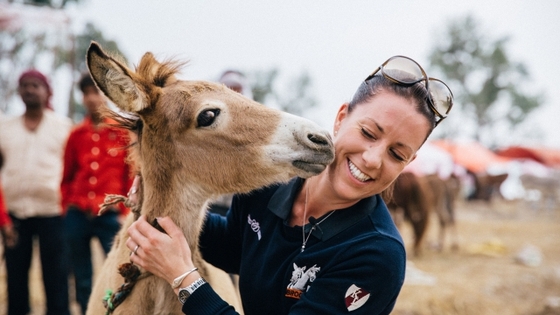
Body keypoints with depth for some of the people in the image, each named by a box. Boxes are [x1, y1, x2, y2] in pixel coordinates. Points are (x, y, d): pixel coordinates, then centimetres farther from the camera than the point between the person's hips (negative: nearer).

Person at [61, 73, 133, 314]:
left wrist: (125, 212, -3)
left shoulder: (124, 132, 1)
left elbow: (132, 176, 1)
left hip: (109, 215, -3)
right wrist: (67, 207, 6)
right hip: (76, 215, 3)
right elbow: (67, 177, 15)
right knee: (82, 281, 10)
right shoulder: (76, 134, 9)